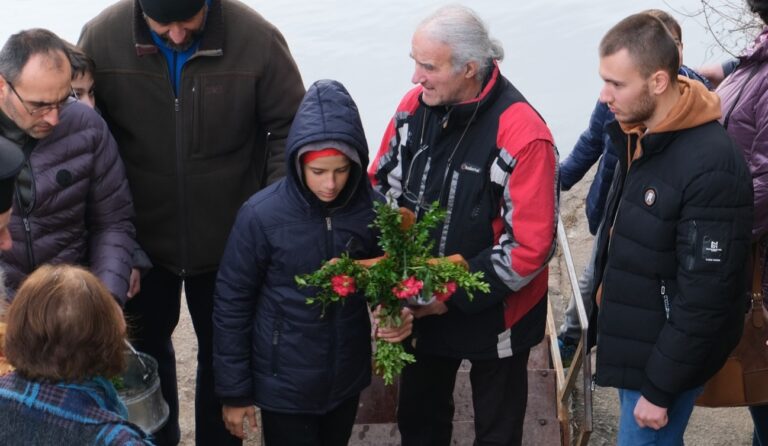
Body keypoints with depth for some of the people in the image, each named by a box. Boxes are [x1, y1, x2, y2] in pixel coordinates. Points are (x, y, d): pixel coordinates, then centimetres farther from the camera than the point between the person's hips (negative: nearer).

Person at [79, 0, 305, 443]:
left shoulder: (257, 38, -20)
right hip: (141, 238, 1)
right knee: (145, 346, 23)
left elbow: (289, 127, -8)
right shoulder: (102, 38, -18)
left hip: (228, 241, -1)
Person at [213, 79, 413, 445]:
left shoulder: (372, 207, -12)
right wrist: (234, 391, -5)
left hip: (347, 377, 3)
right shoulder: (262, 215, -19)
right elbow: (232, 303, -10)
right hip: (284, 384, -3)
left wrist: (396, 314, -19)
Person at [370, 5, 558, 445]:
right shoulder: (415, 106, -8)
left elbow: (530, 246, -25)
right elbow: (381, 187, 4)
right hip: (420, 305, 5)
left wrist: (453, 296, -22)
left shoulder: (522, 134, -26)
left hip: (494, 317, -5)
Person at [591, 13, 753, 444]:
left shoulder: (711, 167, -26)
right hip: (632, 341, 8)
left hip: (664, 355, -8)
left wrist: (660, 388, -19)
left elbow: (704, 300, -24)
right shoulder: (640, 137, 2)